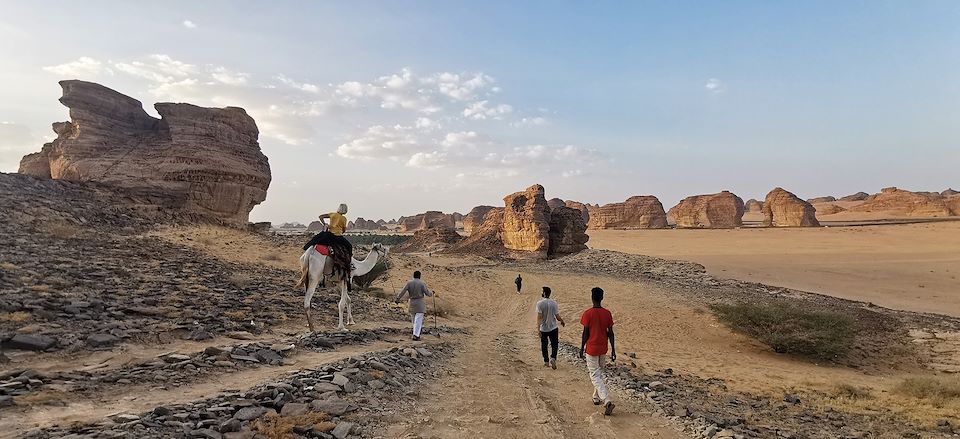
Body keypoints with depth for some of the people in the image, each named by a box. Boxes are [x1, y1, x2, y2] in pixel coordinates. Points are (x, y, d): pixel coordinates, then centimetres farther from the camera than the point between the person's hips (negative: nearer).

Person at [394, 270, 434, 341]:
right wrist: (431, 293, 16)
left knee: (414, 319, 17)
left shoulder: (409, 283, -3)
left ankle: (416, 334, 24)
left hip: (412, 303, 4)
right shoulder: (422, 283, -10)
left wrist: (397, 298, 7)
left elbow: (403, 291, -4)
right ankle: (416, 335, -11)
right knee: (418, 319, -4)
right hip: (420, 303, -4)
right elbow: (427, 293, -5)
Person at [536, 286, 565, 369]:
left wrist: (538, 329, -18)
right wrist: (562, 322, 17)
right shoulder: (554, 303, -6)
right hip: (553, 328, 1)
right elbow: (557, 316, -4)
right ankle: (553, 358, -10)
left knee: (544, 345, 15)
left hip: (543, 329, -1)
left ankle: (546, 361, 22)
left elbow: (539, 317, -19)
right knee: (554, 344, 11)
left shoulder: (540, 303, -13)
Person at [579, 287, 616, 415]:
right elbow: (610, 333, 0)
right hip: (603, 349, 5)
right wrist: (613, 350, 7)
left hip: (591, 349, -5)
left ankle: (607, 401, -15)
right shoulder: (607, 313, -3)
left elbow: (585, 333, -12)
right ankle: (596, 398, 32)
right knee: (598, 373, 23)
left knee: (595, 376, -1)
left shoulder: (588, 314, -15)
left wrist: (582, 349, -1)